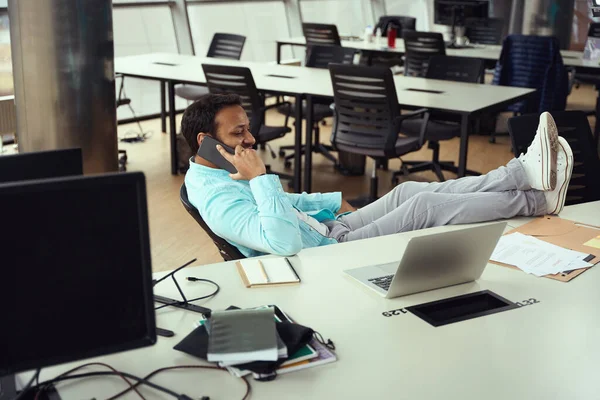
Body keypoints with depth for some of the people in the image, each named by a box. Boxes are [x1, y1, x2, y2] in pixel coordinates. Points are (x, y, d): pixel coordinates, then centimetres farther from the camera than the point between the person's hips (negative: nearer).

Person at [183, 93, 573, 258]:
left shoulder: (210, 172, 8)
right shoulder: (217, 201, -25)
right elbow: (285, 242, -38)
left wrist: (333, 200, 18)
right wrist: (259, 176, -33)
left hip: (322, 228, 10)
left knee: (407, 192, -3)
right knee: (424, 206, -14)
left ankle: (525, 172, -2)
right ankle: (538, 200, -2)